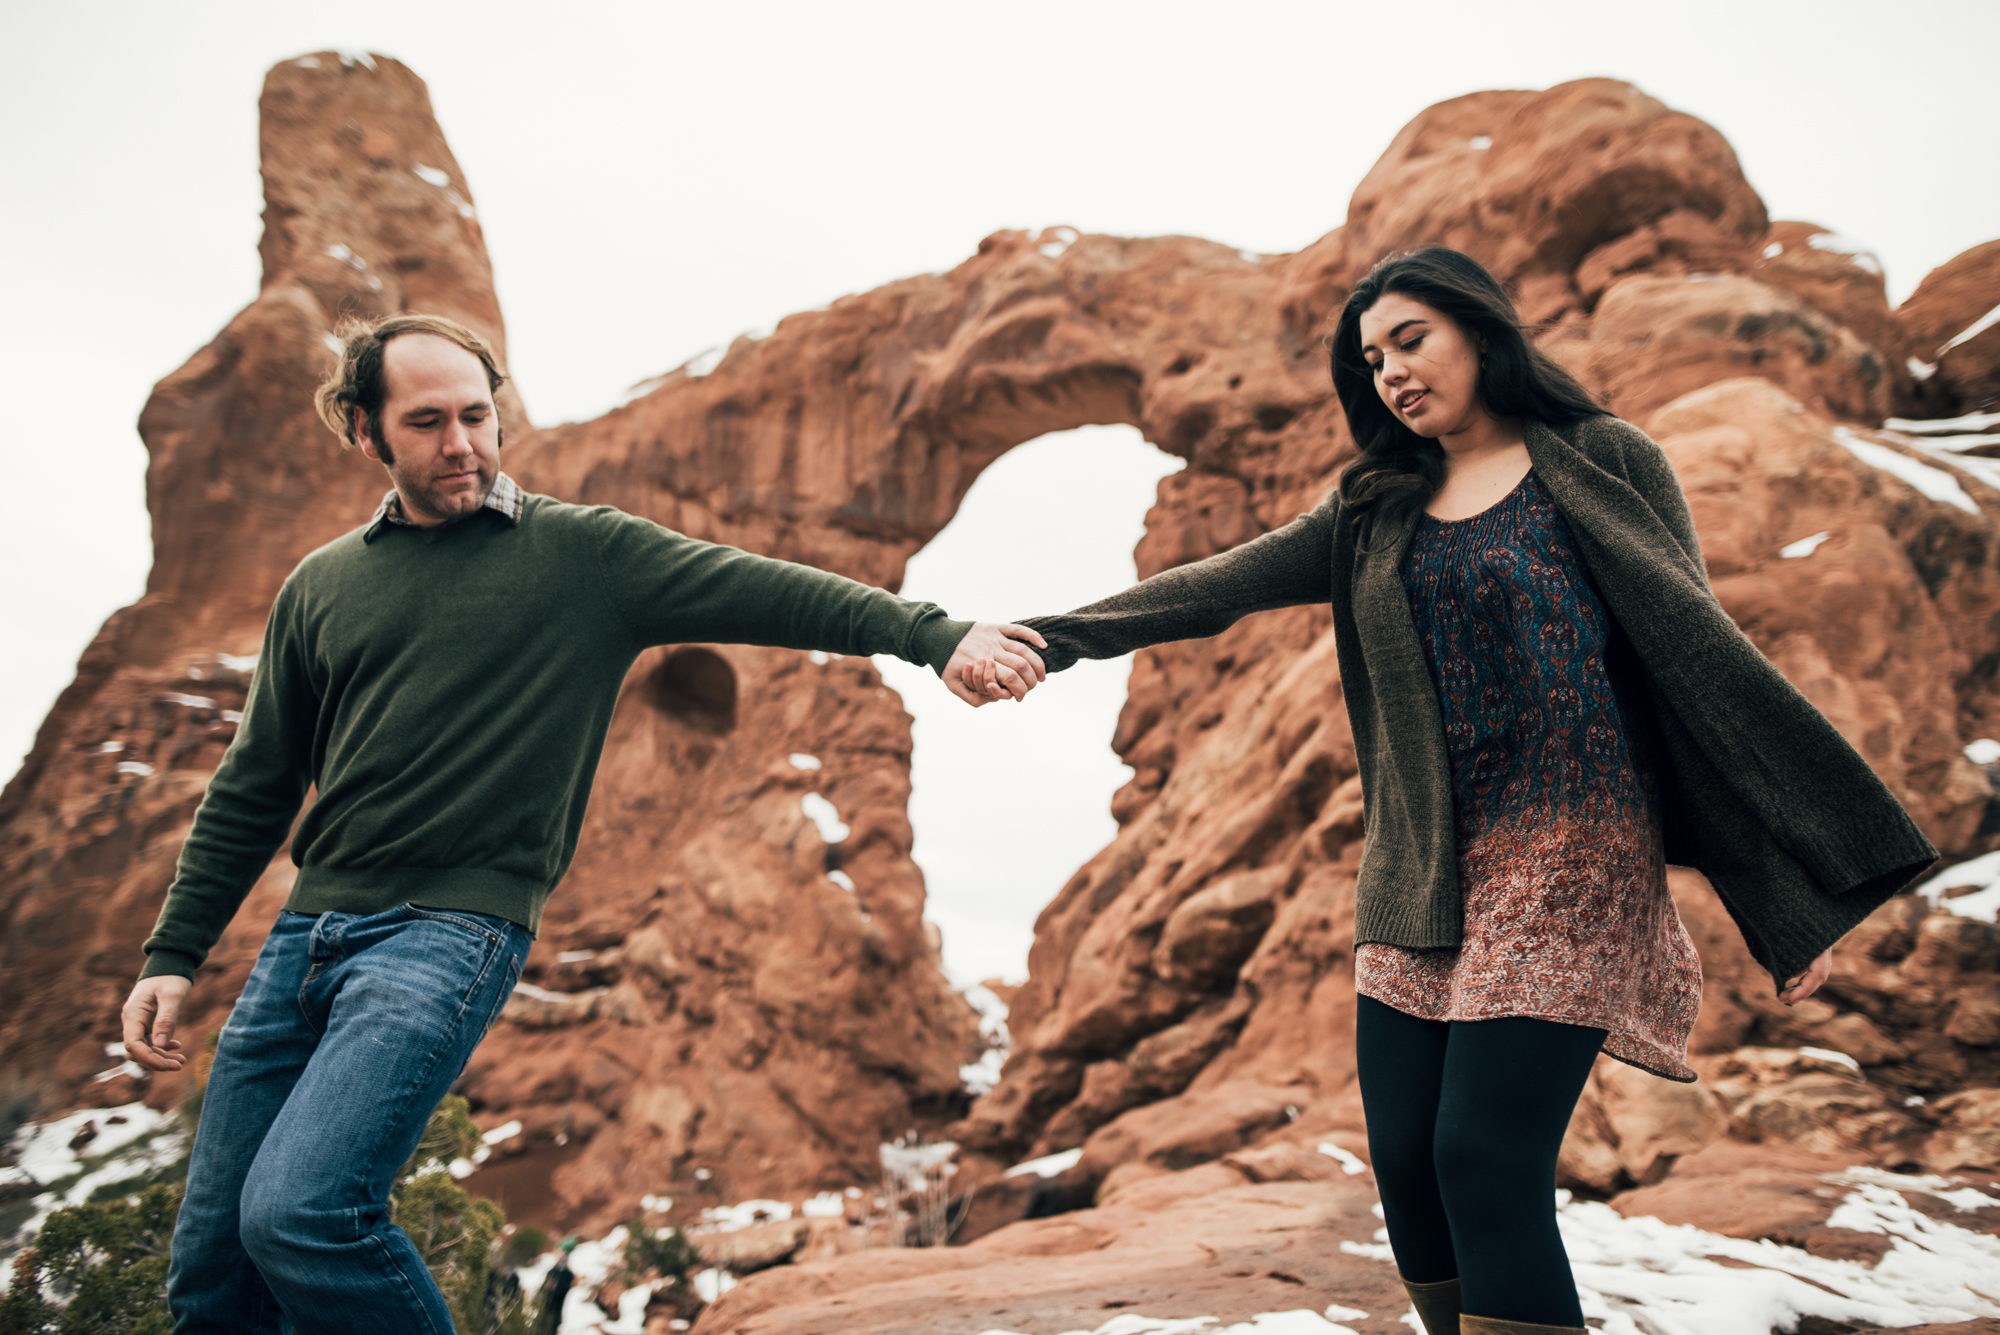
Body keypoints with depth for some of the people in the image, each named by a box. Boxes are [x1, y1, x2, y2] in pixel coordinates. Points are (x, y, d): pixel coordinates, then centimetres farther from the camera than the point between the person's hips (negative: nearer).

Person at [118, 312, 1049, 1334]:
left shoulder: (582, 554, 3)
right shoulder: (321, 586, 13)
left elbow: (762, 589, -8)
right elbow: (252, 792, 18)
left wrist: (934, 635, -20)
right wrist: (171, 956, 13)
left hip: (455, 932, -5)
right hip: (306, 930, 5)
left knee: (298, 1215, -22)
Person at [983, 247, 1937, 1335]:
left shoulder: (1604, 464, 4)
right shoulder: (1376, 512, 15)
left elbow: (1696, 653, -1)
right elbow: (1219, 586, 7)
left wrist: (1793, 893, -7)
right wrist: (1049, 636, -6)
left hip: (1568, 855, -5)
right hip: (1421, 878, 5)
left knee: (1483, 1162, -12)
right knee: (1405, 1163, 2)